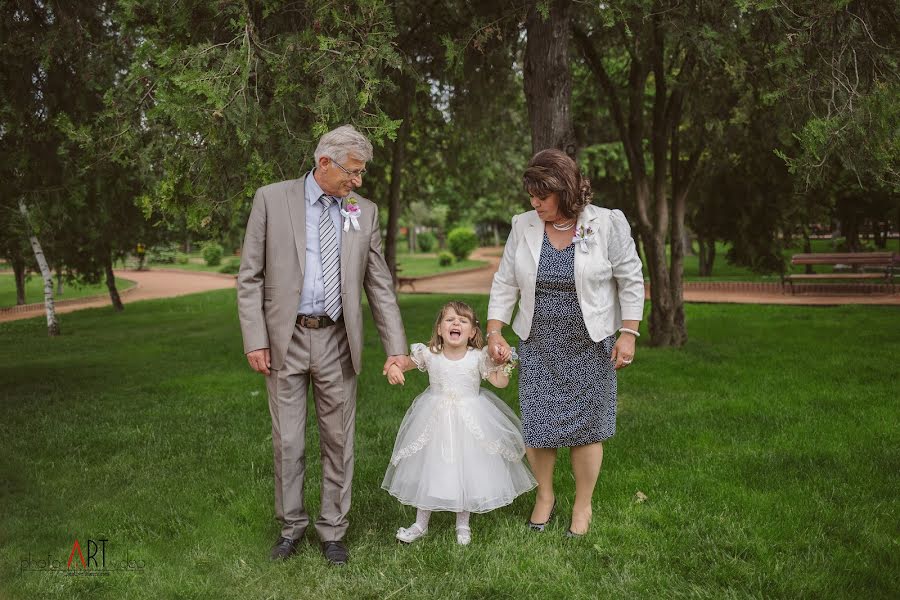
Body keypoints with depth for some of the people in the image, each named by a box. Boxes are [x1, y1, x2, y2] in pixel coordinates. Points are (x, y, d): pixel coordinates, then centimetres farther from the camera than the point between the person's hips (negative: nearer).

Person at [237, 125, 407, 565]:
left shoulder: (364, 212, 4)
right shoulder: (271, 199, -2)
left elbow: (380, 285, 6)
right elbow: (250, 276, -2)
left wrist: (395, 347, 1)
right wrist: (255, 340, -9)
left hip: (337, 342, 2)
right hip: (285, 338, -2)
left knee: (338, 441, 9)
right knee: (287, 442, 7)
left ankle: (332, 530, 25)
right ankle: (291, 525, 27)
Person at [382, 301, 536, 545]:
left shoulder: (478, 357, -9)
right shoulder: (429, 355, -8)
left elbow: (500, 382, -8)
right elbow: (404, 361, 3)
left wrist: (504, 362, -22)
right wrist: (393, 368, -17)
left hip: (470, 421, -1)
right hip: (435, 420, 1)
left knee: (468, 468, 8)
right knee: (427, 469, 9)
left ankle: (462, 524, 30)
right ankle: (421, 524, 28)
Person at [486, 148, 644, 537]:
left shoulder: (607, 224, -8)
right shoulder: (524, 226, 0)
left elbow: (630, 281, -3)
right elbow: (505, 283, 5)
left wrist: (628, 334, -6)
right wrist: (494, 331, -1)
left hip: (589, 345, -2)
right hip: (538, 345, 3)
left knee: (585, 426, 4)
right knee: (537, 423, 5)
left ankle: (583, 505, 24)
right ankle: (544, 496, 29)